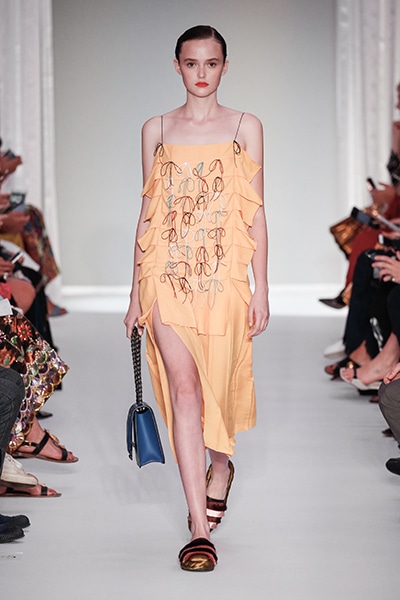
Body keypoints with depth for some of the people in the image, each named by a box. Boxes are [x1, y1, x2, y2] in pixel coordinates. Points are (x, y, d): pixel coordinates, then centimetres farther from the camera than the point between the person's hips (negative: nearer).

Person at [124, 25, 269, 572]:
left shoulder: (246, 128, 6)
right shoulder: (156, 131, 9)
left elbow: (255, 213, 5)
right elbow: (148, 214, 12)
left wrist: (261, 290, 0)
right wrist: (136, 293, 10)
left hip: (223, 275, 0)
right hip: (167, 274, 0)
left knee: (218, 382, 7)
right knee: (184, 388, -10)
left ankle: (220, 465, 42)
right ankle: (200, 527, -11)